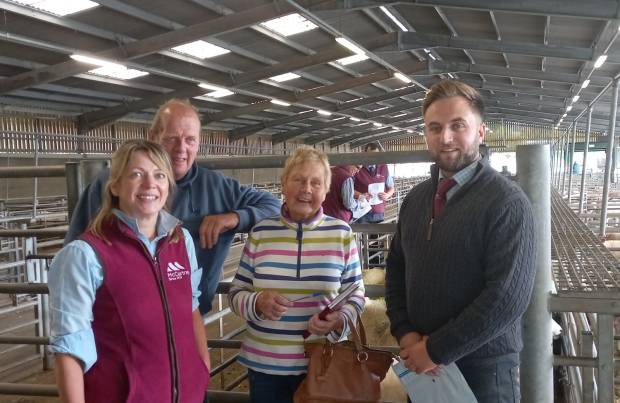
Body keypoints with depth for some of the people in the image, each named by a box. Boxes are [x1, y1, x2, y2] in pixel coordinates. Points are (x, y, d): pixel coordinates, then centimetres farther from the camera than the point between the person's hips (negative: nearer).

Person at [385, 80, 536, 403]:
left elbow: (508, 297, -21)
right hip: (421, 362, 5)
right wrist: (405, 333, -5)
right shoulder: (415, 198, 5)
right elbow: (396, 268, 10)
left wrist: (436, 349, -17)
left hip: (483, 366, -5)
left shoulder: (507, 203, -15)